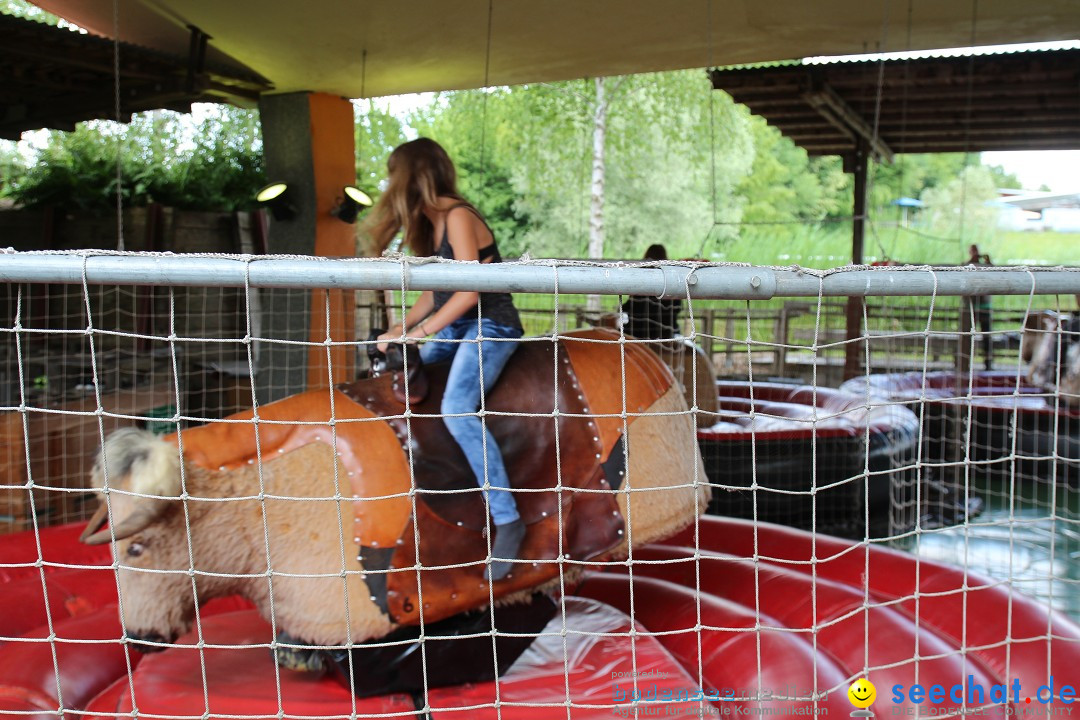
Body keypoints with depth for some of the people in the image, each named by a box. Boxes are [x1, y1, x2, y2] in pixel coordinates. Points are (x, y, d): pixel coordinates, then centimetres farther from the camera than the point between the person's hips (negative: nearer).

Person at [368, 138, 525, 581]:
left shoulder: (458, 217, -14)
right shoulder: (430, 223, 14)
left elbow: (469, 290, -21)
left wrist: (416, 333, -21)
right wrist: (398, 330, 5)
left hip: (490, 325, -10)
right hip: (456, 327, 10)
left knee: (457, 409, -29)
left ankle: (508, 521, -24)